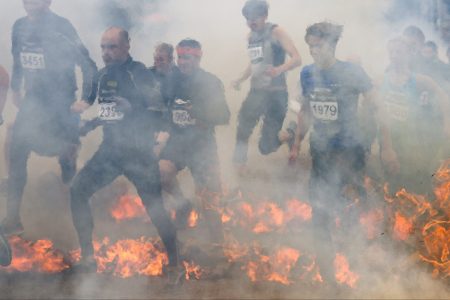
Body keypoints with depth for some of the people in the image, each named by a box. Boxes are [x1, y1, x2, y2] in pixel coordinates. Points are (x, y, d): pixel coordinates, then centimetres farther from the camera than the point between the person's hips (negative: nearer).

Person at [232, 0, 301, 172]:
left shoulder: (275, 32, -10)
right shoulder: (251, 36, 12)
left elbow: (297, 59, -20)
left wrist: (278, 70, -39)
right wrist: (241, 79, 10)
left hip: (276, 93, -6)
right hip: (256, 92, 6)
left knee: (266, 147, -4)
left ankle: (291, 135, 27)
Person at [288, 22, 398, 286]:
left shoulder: (352, 73, -12)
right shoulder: (308, 74, 1)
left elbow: (378, 108, -9)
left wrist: (387, 146, -12)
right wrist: (297, 144, 17)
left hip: (350, 152, -4)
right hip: (321, 152, 4)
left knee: (350, 210, 1)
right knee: (321, 210, 4)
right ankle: (327, 277, 14)